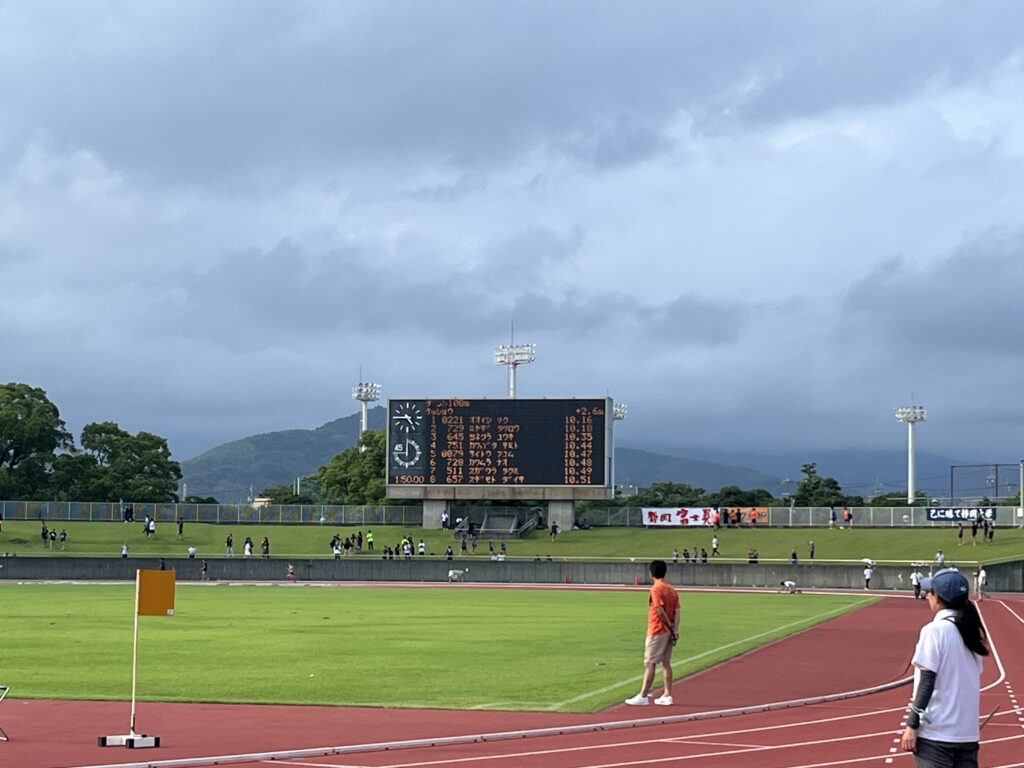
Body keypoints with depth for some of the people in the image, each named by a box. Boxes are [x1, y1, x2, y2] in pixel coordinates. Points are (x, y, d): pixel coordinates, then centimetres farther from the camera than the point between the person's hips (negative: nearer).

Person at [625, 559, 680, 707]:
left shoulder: (656, 589, -14)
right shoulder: (672, 589, 10)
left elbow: (660, 611, -20)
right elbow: (676, 611, 4)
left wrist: (670, 626, -10)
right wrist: (675, 629, -3)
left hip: (656, 631, -8)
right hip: (668, 632, 8)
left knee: (649, 664, -4)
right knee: (666, 663, 12)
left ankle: (643, 696, -4)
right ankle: (667, 696, 12)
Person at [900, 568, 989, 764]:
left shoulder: (934, 631, -10)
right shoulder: (972, 632, 11)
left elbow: (926, 682, -14)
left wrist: (912, 726, -11)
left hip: (936, 732, -7)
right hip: (969, 732, 7)